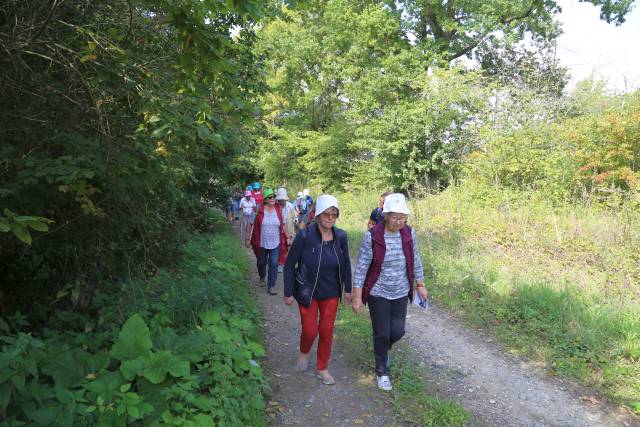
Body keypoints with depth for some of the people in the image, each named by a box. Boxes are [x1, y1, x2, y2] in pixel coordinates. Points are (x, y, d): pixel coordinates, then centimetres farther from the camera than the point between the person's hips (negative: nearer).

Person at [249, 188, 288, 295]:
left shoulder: (278, 209, -2)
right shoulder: (260, 210, -8)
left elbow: (282, 225, 7)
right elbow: (255, 226, -2)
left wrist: (286, 238, 6)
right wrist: (254, 241, -1)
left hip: (275, 243, 0)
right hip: (262, 243, 0)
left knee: (274, 264, -4)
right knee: (261, 263, 18)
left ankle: (271, 286, 5)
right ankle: (262, 278, 47)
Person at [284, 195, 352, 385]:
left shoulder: (340, 236, -10)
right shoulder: (304, 236, -21)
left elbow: (346, 264, 5)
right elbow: (289, 264, -11)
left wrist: (348, 289, 9)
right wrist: (288, 293, -8)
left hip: (331, 293, 3)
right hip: (308, 292, -3)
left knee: (327, 331, 11)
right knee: (310, 330, 5)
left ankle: (322, 369, 32)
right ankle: (303, 352, 41)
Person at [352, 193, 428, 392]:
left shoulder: (409, 233, -7)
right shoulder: (372, 235, -19)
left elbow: (415, 261, 6)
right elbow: (361, 267, -14)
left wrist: (420, 285, 12)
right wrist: (357, 297, -13)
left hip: (400, 293, 3)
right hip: (378, 293, -3)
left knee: (397, 331, 8)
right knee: (382, 333, 6)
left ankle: (383, 348, 44)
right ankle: (382, 371, 31)